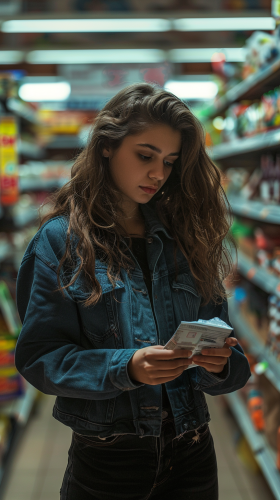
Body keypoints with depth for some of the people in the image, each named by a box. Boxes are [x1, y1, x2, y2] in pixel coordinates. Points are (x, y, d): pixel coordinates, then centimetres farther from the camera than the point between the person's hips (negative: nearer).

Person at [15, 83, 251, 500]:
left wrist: (219, 363, -17)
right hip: (106, 464, -3)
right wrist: (125, 368, -25)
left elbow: (222, 343, 6)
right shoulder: (61, 240, -7)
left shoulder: (183, 238, 4)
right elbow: (39, 356, -11)